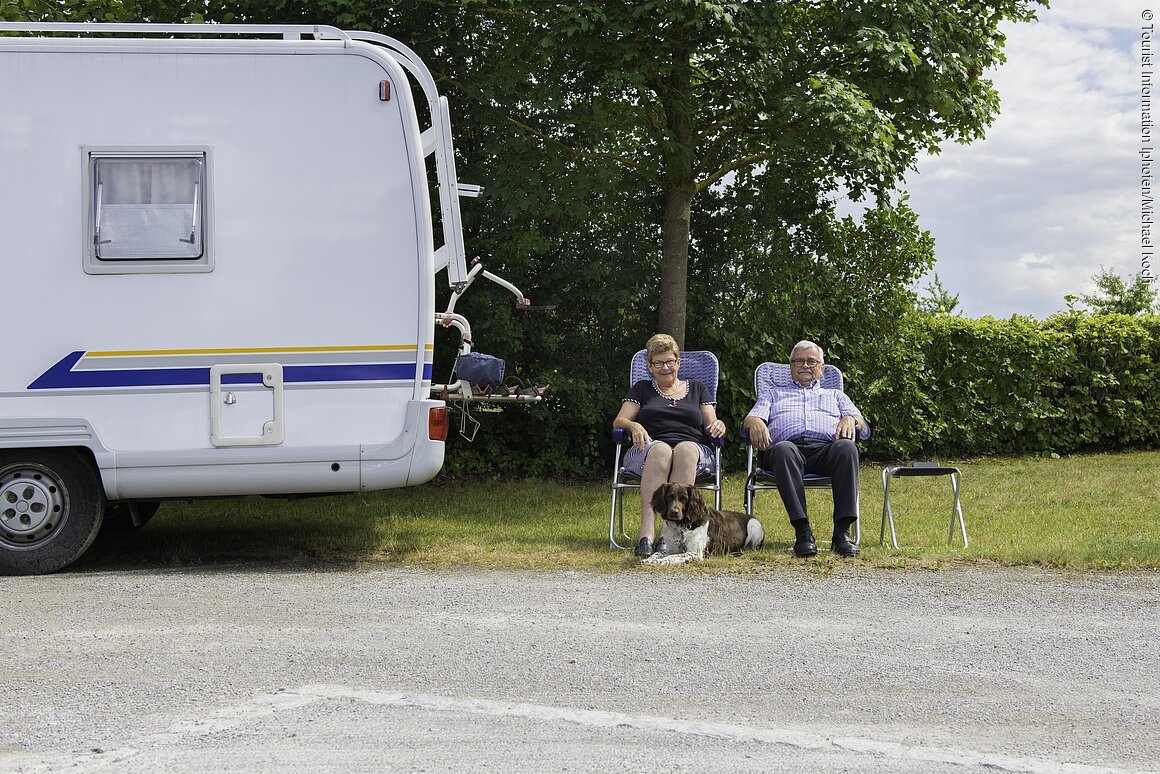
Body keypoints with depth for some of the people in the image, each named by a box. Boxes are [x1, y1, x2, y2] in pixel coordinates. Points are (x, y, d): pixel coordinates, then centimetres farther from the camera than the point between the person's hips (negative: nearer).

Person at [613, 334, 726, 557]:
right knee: (661, 450, -39)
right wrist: (634, 426, -11)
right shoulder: (641, 389, 25)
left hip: (693, 450, 1)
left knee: (686, 449, -38)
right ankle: (646, 532, -52)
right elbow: (619, 421, 12)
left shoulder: (696, 388, 27)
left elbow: (711, 426, 17)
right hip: (649, 449, -1)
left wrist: (717, 426, -8)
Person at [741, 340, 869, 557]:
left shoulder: (836, 396, 37)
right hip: (790, 444, -1)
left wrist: (851, 419, -4)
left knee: (846, 447, -37)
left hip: (826, 447, 1)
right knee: (783, 449, -40)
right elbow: (751, 419, 18)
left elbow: (863, 428, 21)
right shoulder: (774, 393, 37)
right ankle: (802, 532, -47)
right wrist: (755, 423, -8)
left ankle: (842, 532, -43)